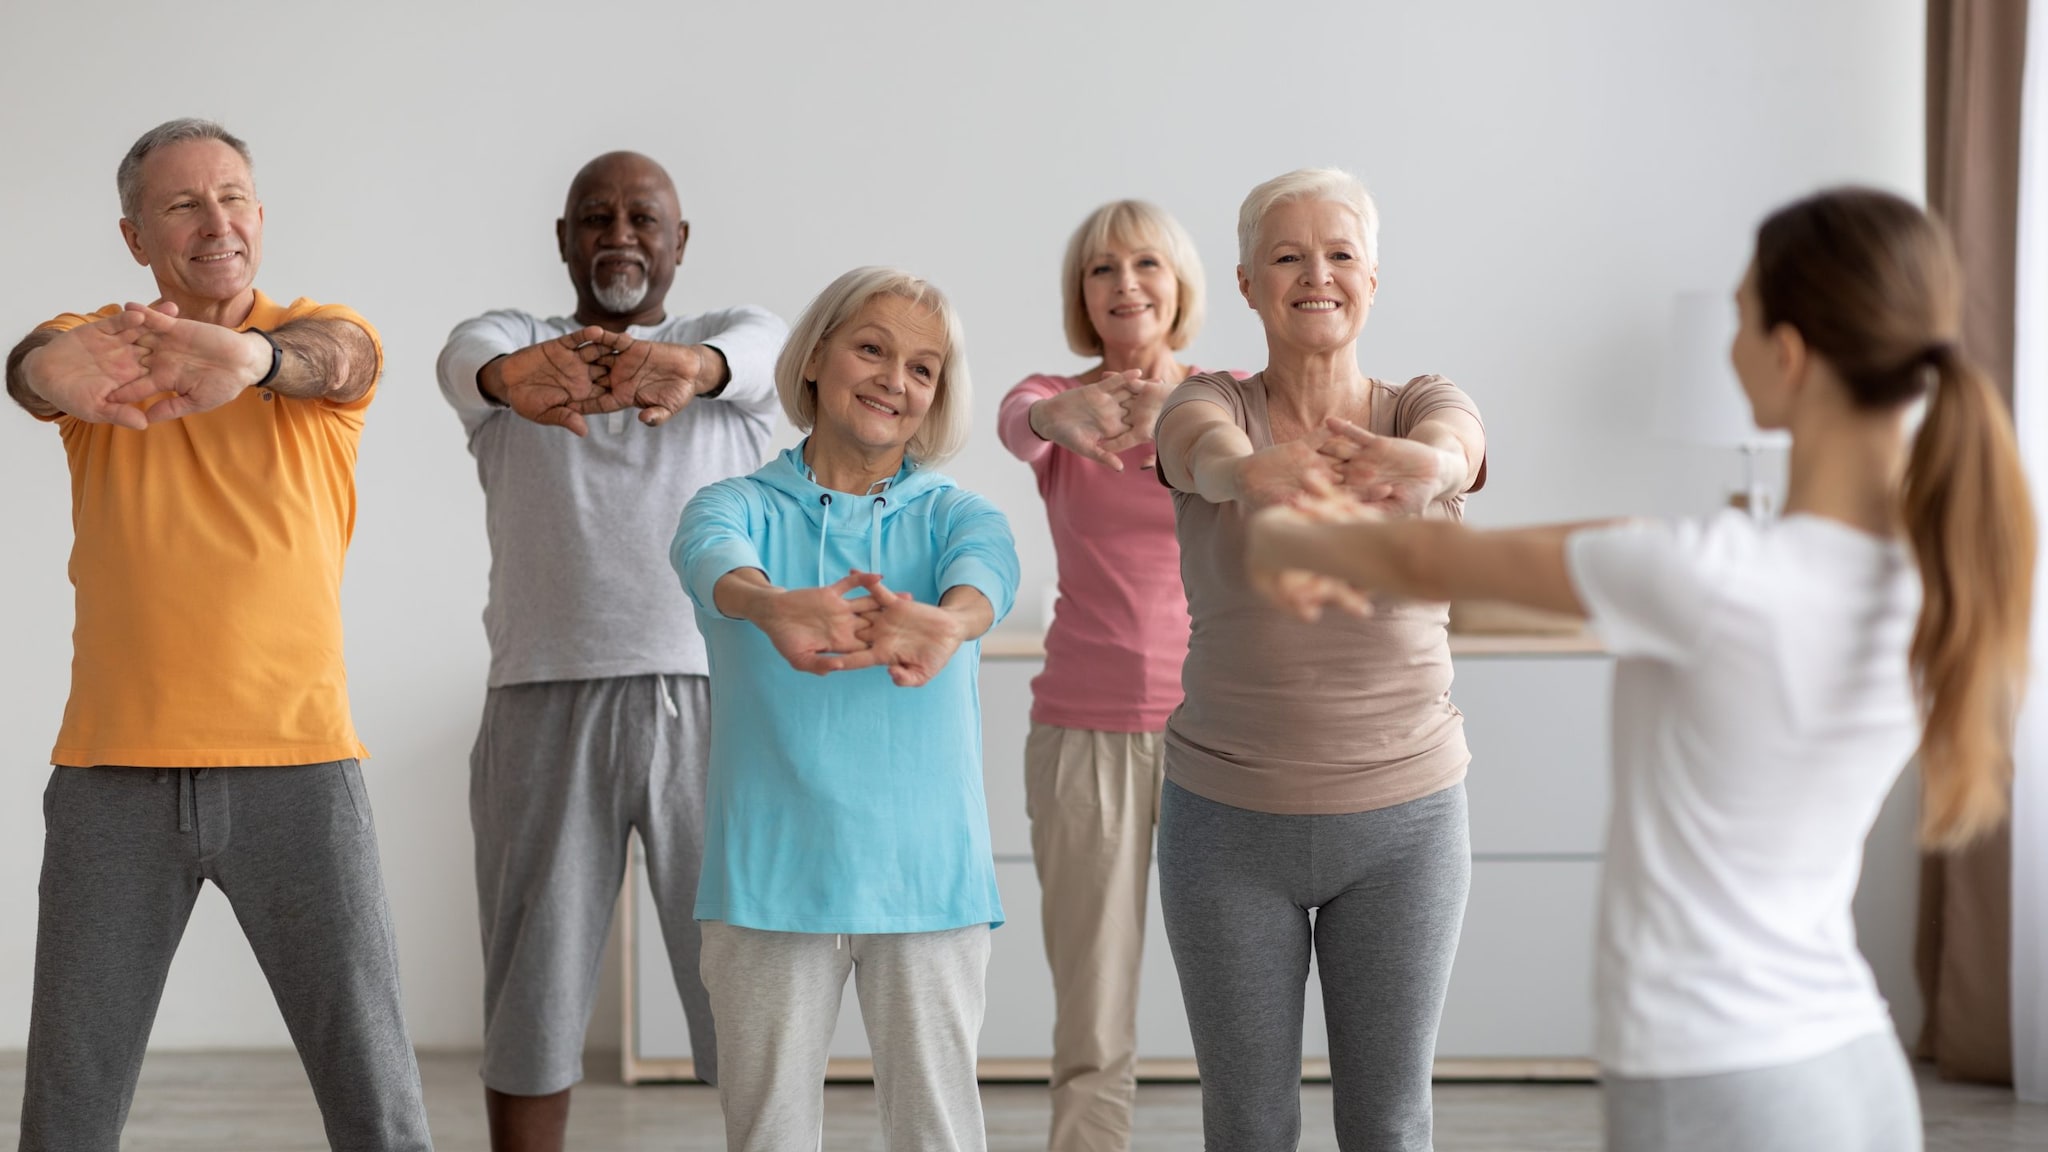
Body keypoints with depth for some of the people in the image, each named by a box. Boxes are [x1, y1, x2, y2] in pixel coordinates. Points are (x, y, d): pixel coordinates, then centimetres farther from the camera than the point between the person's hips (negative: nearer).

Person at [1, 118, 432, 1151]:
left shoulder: (321, 333, 3)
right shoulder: (96, 347, 6)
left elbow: (327, 357, -21)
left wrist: (252, 357, -47)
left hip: (296, 762, -1)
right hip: (113, 770, 1)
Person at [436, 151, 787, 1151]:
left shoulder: (740, 335, 10)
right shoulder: (510, 342, 10)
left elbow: (752, 354, -16)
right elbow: (467, 362, -16)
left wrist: (687, 365, -42)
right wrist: (513, 376, -42)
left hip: (713, 701, 0)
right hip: (547, 704, 1)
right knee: (532, 992, 6)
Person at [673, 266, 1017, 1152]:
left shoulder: (954, 514, 8)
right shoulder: (742, 506, 5)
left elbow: (986, 569, -16)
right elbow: (712, 556, -19)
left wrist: (944, 621, -42)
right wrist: (773, 607, -44)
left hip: (927, 877, 1)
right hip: (771, 875, 0)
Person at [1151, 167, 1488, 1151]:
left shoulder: (1426, 407, -3)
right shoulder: (1207, 405, -5)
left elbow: (1449, 449, -28)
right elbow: (1209, 450, -30)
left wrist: (1416, 468, -54)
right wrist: (1249, 473, -56)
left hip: (1403, 819, 1)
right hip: (1229, 818, 0)